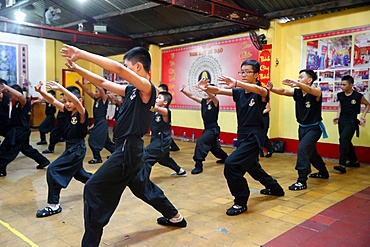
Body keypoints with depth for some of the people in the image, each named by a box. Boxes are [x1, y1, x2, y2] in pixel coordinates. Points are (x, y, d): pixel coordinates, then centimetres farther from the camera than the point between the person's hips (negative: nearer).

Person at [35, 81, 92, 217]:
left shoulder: (82, 113, -17)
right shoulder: (68, 111, 3)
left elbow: (77, 101, -38)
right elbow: (53, 101, -6)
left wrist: (61, 88, -48)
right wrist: (41, 91, -24)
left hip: (77, 149, -9)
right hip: (71, 148, 10)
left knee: (53, 170, -15)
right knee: (78, 174, 26)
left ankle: (54, 205, -8)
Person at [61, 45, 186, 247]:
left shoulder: (147, 88, -15)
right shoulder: (132, 90, 10)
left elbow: (118, 68, -28)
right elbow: (103, 82, 12)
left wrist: (81, 53, -25)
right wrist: (77, 68, 5)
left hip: (128, 150, -10)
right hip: (129, 148, 10)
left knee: (93, 189, -6)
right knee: (143, 187, 24)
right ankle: (175, 217, 41)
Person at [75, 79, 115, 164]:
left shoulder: (104, 99, -9)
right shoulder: (96, 99, 10)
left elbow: (101, 89, -25)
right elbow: (87, 91, 5)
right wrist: (79, 83, -5)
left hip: (102, 123, -9)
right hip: (97, 122, 9)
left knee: (93, 139, -10)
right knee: (105, 141, 18)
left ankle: (97, 158, -1)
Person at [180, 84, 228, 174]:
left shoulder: (215, 102, -14)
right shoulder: (203, 101, 4)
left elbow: (211, 95, -36)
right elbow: (192, 96, -3)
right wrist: (183, 90, -20)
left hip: (213, 129, -9)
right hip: (207, 128, 9)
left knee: (200, 141, -26)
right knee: (213, 147, 25)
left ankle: (199, 165, -23)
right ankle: (225, 158, 51)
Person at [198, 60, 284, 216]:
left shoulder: (261, 93, -11)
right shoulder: (238, 92, 3)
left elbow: (259, 90, -37)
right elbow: (218, 91, -11)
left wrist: (237, 83, -55)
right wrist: (206, 88, -34)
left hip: (253, 137, -8)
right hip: (242, 136, 8)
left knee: (231, 164, -23)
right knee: (252, 166, 26)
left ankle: (240, 202, -5)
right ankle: (275, 188, 52)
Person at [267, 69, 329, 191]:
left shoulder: (316, 92, -17)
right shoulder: (297, 92, -3)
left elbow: (311, 90, -41)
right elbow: (283, 91, -17)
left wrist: (297, 84, -60)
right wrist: (271, 88, -38)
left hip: (314, 128, -7)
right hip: (302, 127, 7)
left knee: (302, 148, -24)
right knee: (310, 152, 22)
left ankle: (302, 181, -19)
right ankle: (323, 172, 47)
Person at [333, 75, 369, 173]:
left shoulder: (358, 96, -10)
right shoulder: (340, 95, 3)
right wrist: (338, 116, 9)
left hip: (351, 121, -6)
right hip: (342, 121, 6)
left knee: (344, 139, -22)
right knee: (346, 141, 15)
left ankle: (342, 165, -22)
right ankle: (354, 161, 34)